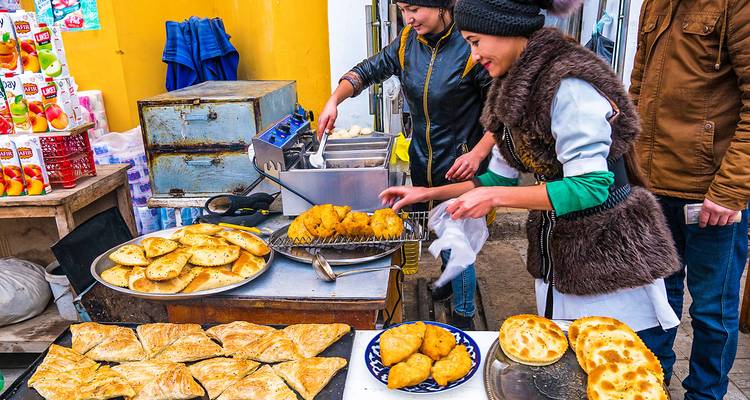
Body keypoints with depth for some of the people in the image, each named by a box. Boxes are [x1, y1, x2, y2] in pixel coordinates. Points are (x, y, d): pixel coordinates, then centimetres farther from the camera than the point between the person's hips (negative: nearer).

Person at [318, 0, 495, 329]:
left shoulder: (470, 47, -19)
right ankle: (450, 278, 51)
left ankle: (463, 316, 24)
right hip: (422, 162, 6)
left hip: (459, 167, -6)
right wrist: (335, 99, -8)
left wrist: (478, 152, -22)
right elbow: (368, 70, 8)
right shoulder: (407, 42, -2)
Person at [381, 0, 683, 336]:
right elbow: (502, 176, 11)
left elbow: (590, 185, -25)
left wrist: (494, 197, -23)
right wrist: (427, 193, 7)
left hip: (608, 256, -8)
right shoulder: (515, 91, 6)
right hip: (555, 252, 8)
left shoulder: (569, 86, -21)